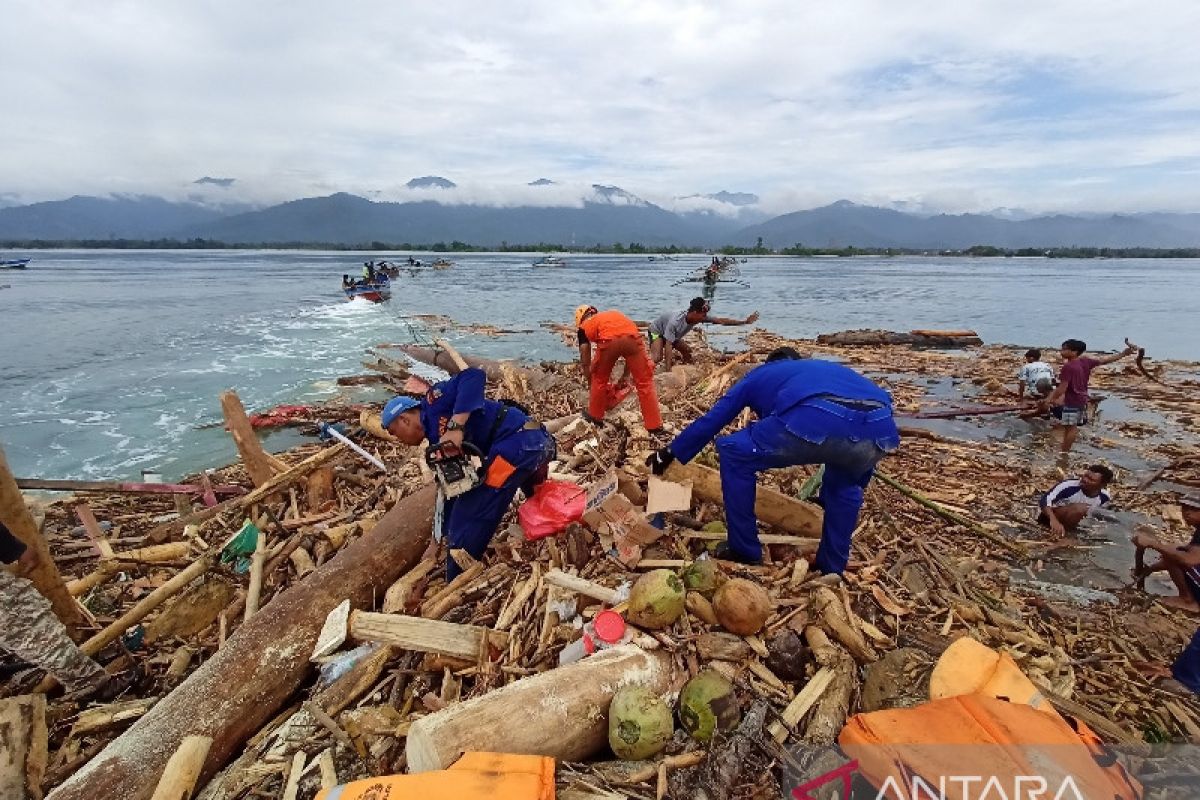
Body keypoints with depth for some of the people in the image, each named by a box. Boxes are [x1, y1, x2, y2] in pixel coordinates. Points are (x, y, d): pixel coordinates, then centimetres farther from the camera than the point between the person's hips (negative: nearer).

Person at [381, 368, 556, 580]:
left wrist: (456, 426, -20)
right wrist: (445, 536, 28)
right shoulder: (439, 440, 24)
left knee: (469, 518, -4)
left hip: (518, 440, -10)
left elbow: (474, 376, -14)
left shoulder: (433, 404, 2)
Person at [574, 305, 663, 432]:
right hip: (632, 337, 3)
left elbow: (585, 362, 31)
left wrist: (590, 383, 45)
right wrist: (626, 374, 46)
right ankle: (654, 425, 20)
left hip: (609, 339, -3)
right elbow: (628, 347, 41)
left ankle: (595, 416, 40)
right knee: (644, 382, 14)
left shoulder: (584, 327, 31)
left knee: (599, 380, 23)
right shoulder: (614, 315, 42)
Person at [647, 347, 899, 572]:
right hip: (880, 429, 5)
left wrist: (670, 453, 52)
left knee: (734, 454, 20)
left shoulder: (760, 374, 35)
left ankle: (744, 549, 27)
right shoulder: (831, 368, 45)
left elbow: (711, 420, 39)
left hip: (815, 422, -5)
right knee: (845, 480, 39)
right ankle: (833, 565, 40)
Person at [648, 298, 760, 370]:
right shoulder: (675, 322, -42)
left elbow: (721, 320, -15)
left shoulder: (700, 317, -21)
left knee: (687, 351, 6)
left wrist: (745, 322, -18)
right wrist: (668, 371, -48)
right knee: (657, 357, -32)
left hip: (673, 335, 8)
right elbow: (668, 346, -44)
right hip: (657, 331, -8)